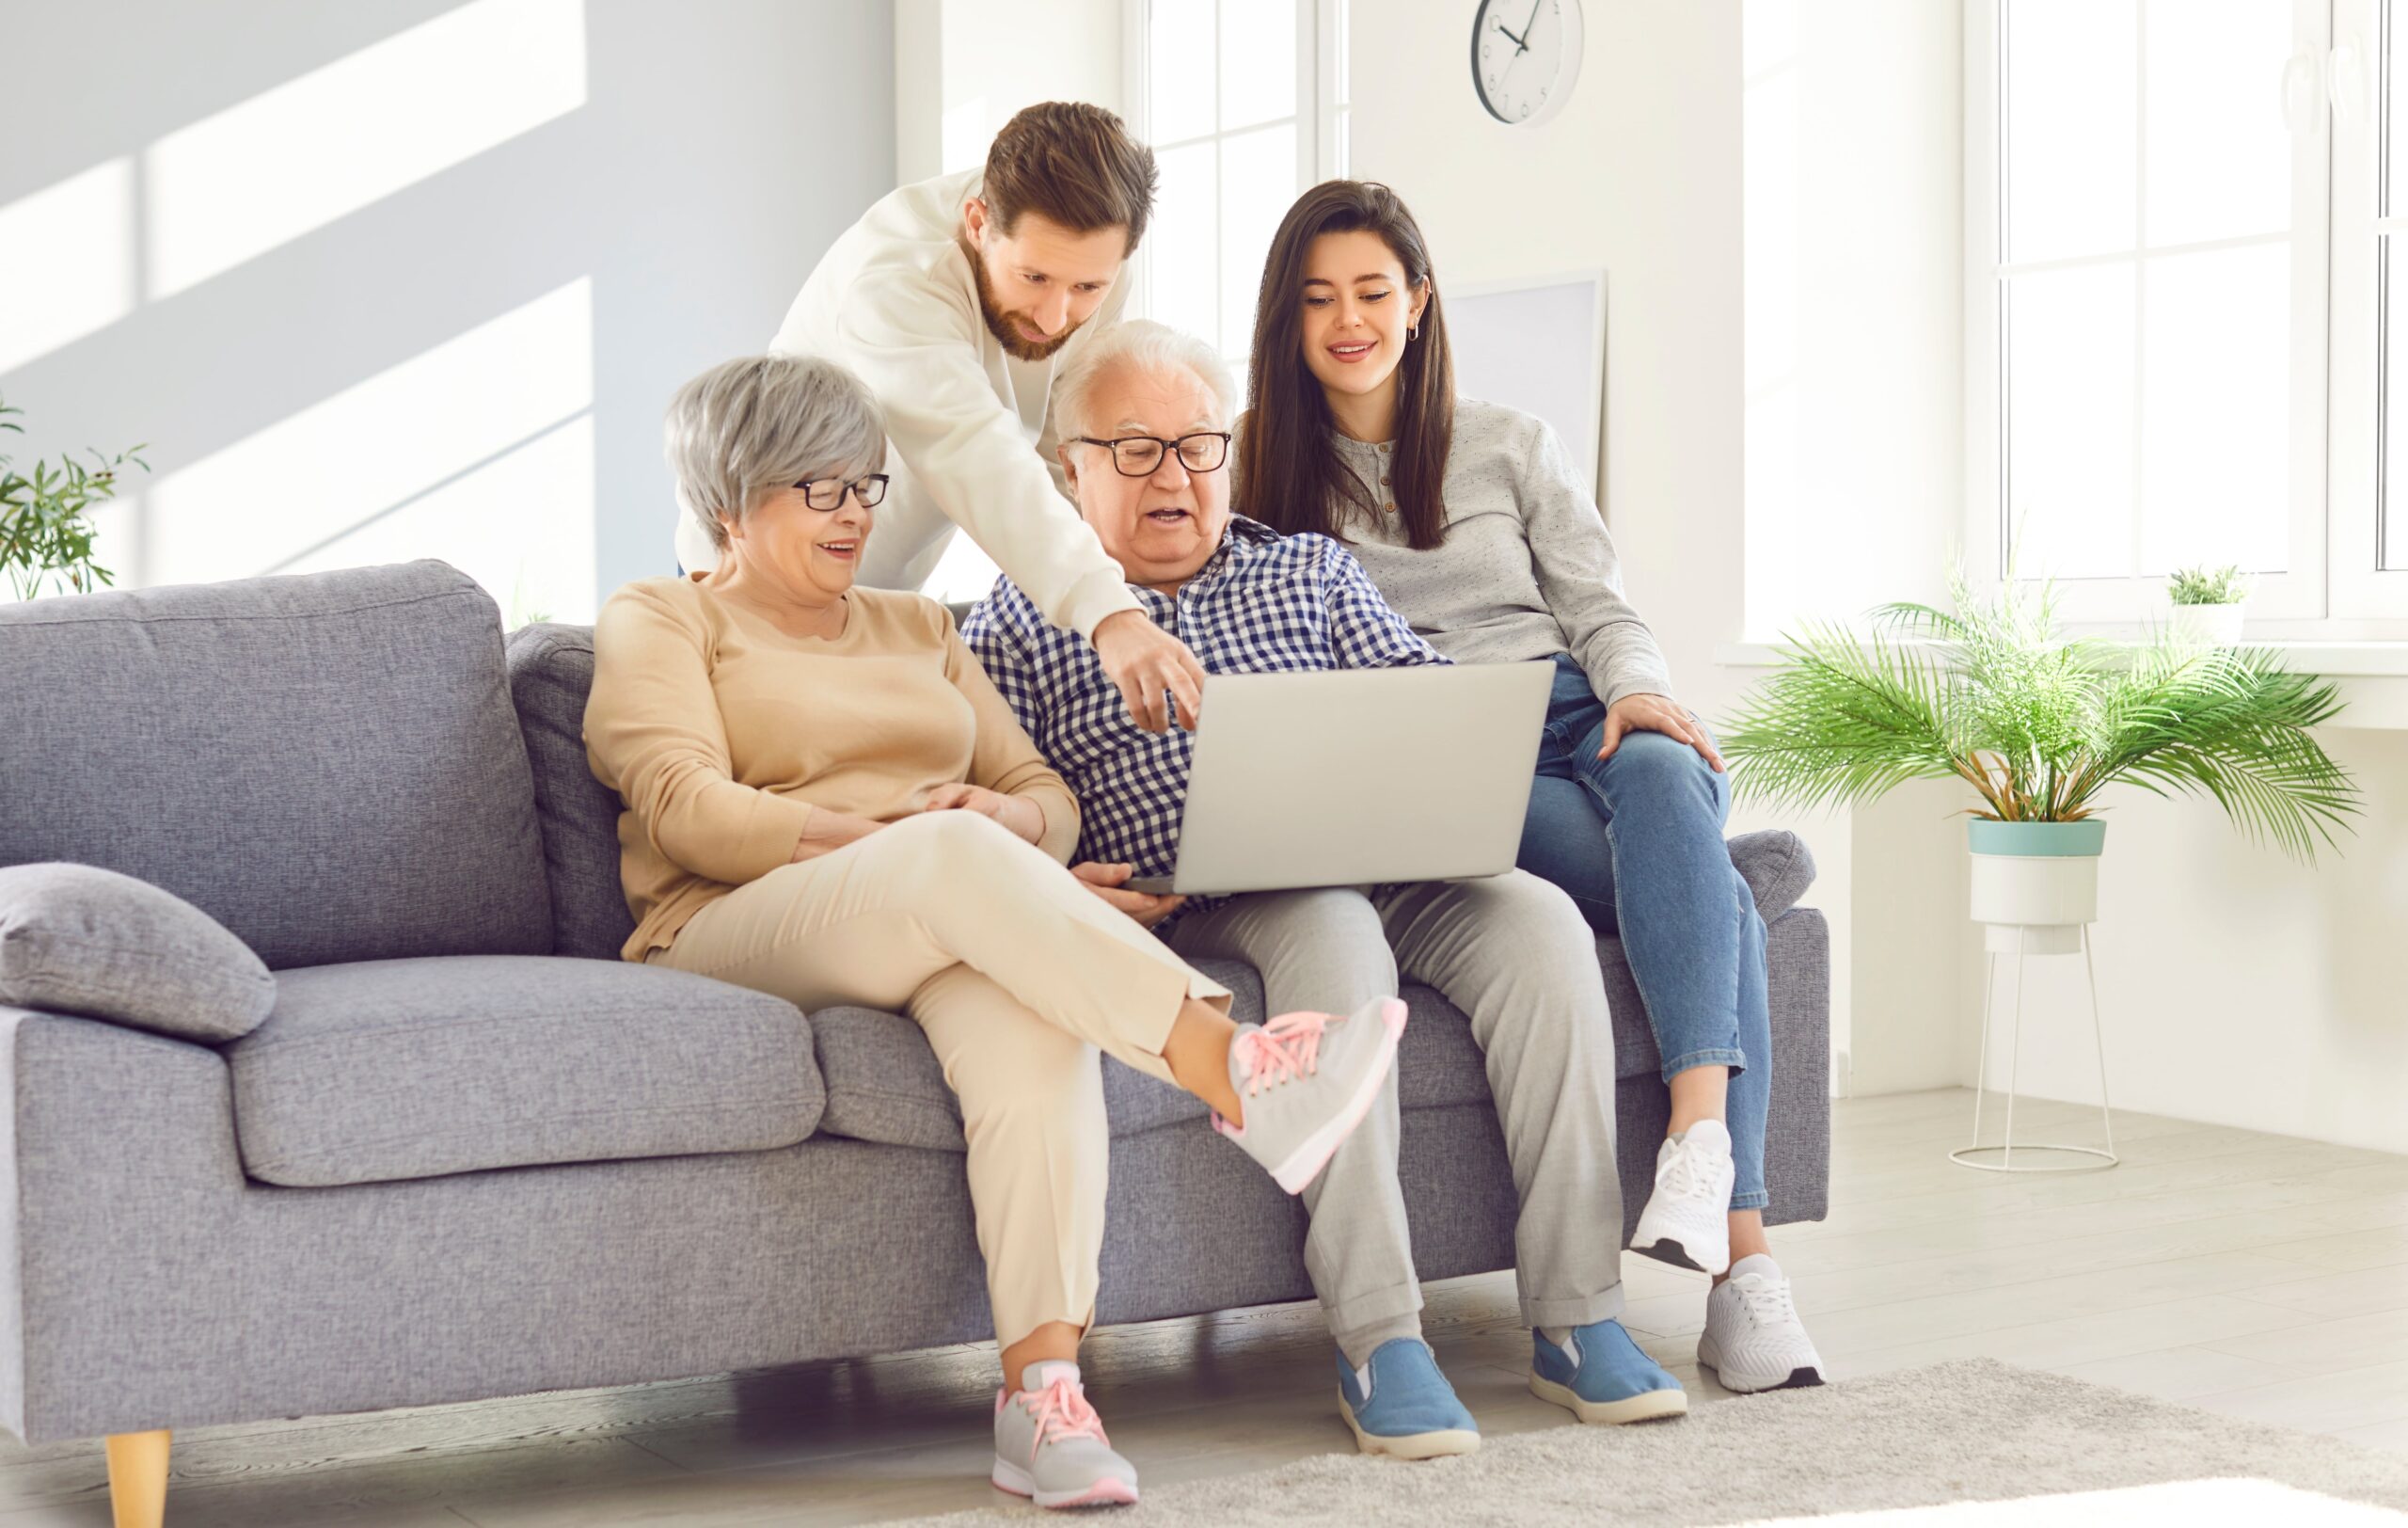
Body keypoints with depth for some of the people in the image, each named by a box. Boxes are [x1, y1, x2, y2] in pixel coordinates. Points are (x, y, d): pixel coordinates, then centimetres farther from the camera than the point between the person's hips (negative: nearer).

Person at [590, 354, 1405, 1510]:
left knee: (1033, 1018, -36)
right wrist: (874, 833, -17)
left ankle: (1044, 1391, -43)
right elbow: (686, 810, -4)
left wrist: (1000, 820, -6)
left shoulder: (917, 626, 30)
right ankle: (1230, 1067, -50)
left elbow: (1048, 800, 20)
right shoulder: (658, 622, 15)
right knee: (956, 859, -38)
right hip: (746, 944, -4)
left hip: (945, 934, 4)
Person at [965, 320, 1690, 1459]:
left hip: (1389, 865, 4)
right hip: (1199, 910, -4)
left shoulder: (1311, 572, 25)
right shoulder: (1018, 624, 15)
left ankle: (1577, 1316, -24)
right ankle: (1378, 1341, -34)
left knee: (1538, 921, -26)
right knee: (1336, 937, -37)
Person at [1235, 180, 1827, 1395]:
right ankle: (1735, 1252, -43)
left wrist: (1639, 693, -7)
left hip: (1575, 719, 3)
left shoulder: (1512, 448, 21)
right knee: (1711, 899, -33)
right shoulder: (1256, 469, 16)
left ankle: (1701, 1134, -53)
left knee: (1661, 777, -39)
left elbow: (1600, 609, 15)